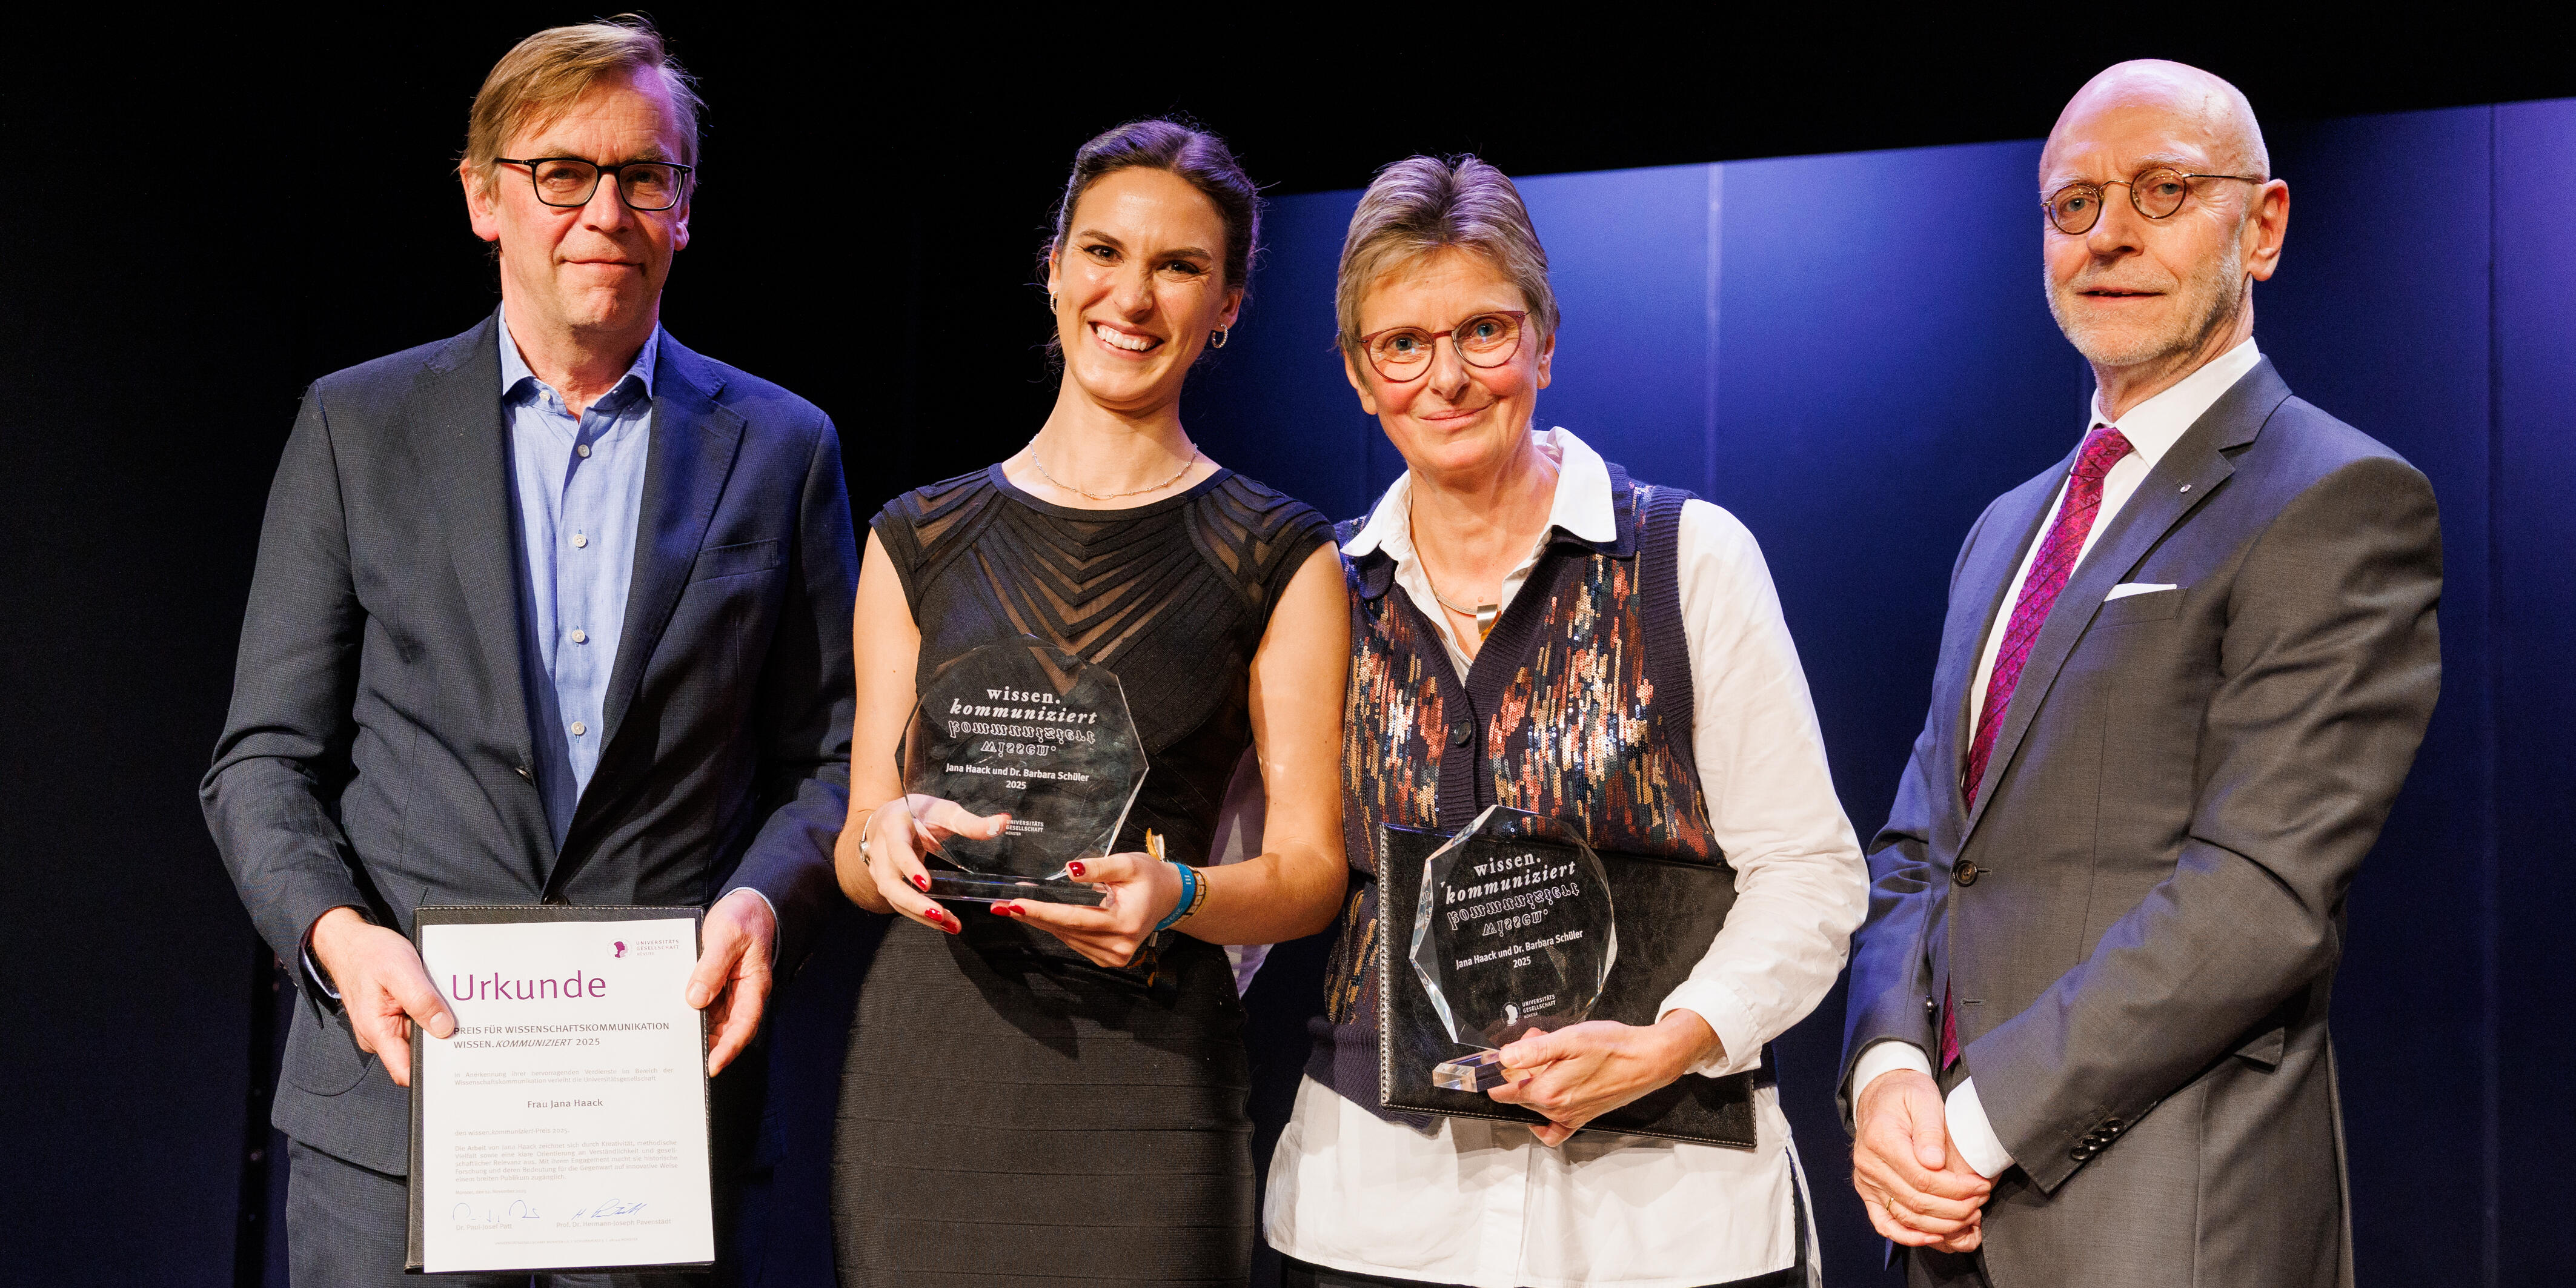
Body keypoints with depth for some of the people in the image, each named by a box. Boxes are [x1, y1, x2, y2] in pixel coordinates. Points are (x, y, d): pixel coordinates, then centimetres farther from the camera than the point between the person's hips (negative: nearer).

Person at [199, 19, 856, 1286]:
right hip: (399, 1084, 0)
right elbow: (264, 757, 5)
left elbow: (830, 759, 8)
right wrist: (336, 931, -13)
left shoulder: (781, 449, 8)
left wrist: (764, 899, -11)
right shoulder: (356, 425, 7)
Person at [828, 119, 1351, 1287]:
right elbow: (857, 848, 12)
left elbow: (1309, 870, 2)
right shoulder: (920, 541, 11)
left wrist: (1174, 895, -18)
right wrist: (885, 838, -11)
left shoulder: (1279, 559, 4)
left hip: (1143, 1089, -2)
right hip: (922, 1069, 2)